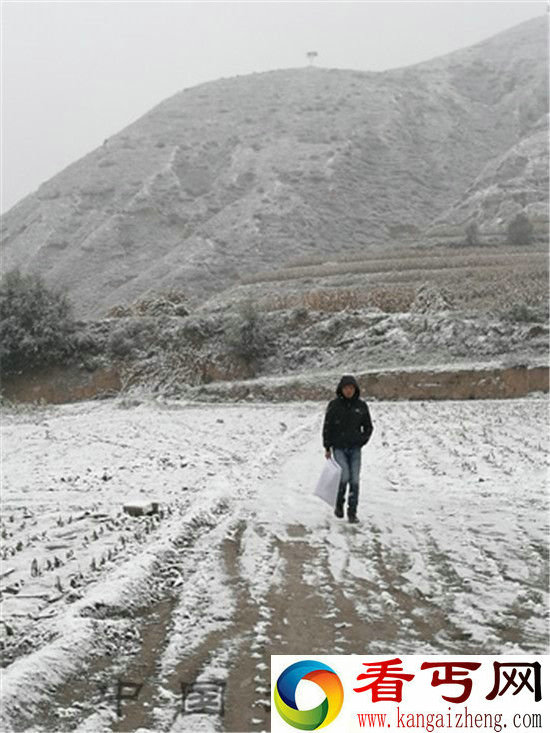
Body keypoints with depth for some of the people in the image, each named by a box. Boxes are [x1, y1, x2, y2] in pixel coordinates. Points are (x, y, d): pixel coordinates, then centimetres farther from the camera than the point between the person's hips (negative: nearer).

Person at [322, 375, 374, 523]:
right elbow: (327, 427, 3)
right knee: (344, 476, -15)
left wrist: (361, 441, 0)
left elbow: (368, 427, 13)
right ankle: (339, 505, 10)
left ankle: (352, 512, 5)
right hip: (339, 448, -2)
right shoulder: (334, 405, -2)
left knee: (354, 480, -4)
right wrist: (327, 448, 0)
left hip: (355, 449, 2)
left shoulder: (361, 405, 2)